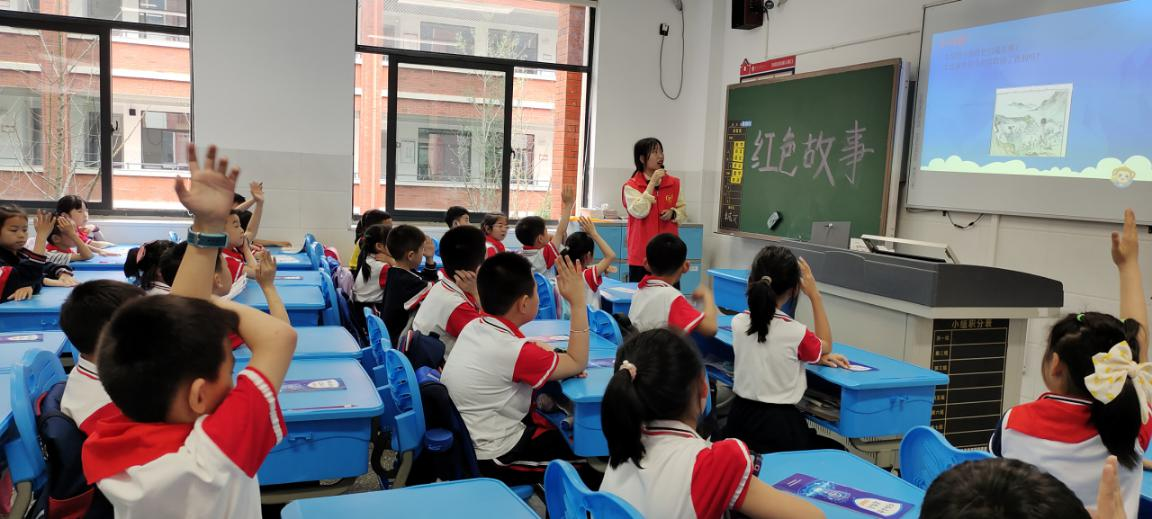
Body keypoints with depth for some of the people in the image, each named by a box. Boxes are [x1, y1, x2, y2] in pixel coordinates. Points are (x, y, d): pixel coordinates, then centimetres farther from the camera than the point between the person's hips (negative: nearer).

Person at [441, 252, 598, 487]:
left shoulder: (473, 327, -5)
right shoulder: (514, 351, -27)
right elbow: (578, 363, -12)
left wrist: (558, 359, -6)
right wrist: (578, 302, -12)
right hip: (492, 461, -8)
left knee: (560, 427, 25)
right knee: (590, 465, 9)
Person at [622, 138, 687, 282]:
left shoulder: (674, 183, 8)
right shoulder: (631, 186, -4)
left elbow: (683, 212, 15)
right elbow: (639, 211, -18)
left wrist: (673, 213, -8)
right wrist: (652, 183, -14)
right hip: (641, 255, -3)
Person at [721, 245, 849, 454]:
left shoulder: (738, 323, -4)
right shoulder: (795, 332, -17)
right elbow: (825, 346, 8)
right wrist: (814, 295, 5)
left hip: (740, 418, 5)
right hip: (780, 423, -5)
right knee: (837, 452, 17)